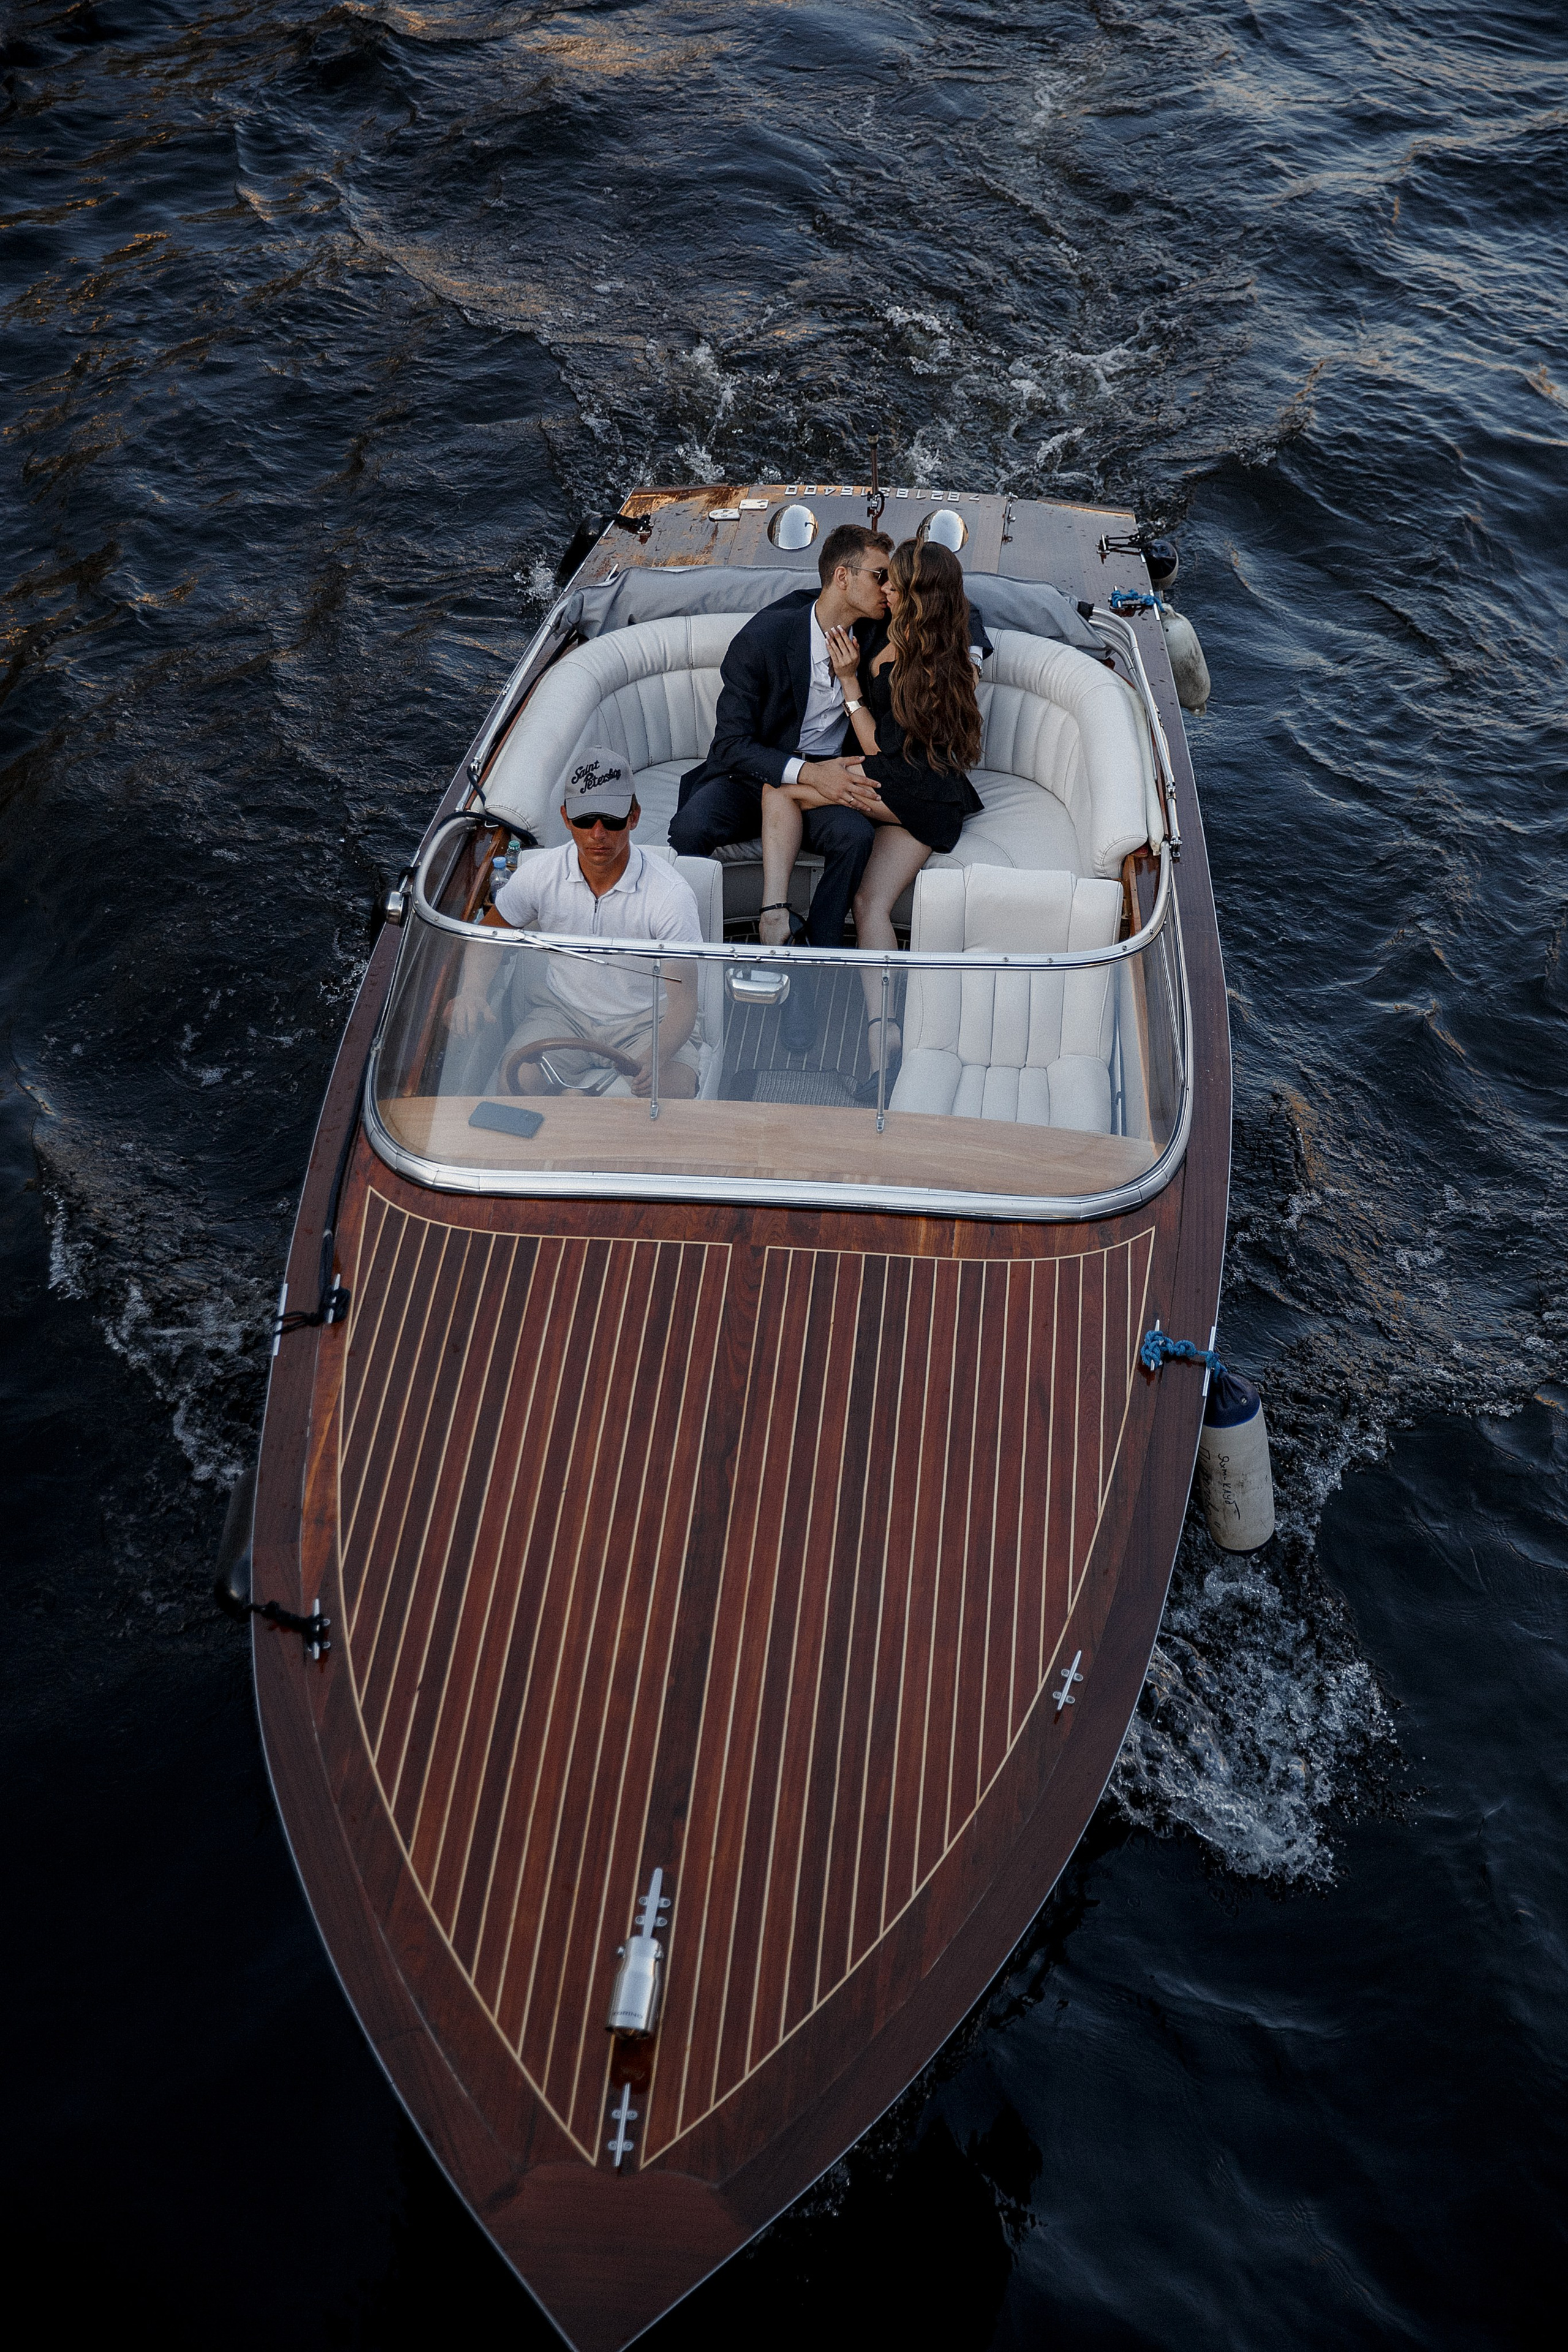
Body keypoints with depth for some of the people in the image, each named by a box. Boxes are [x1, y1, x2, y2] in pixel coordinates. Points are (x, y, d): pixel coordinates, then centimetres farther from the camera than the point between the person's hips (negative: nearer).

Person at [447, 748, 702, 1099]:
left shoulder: (671, 894, -18)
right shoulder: (540, 873, -9)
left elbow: (683, 1001, -18)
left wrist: (655, 1058, -40)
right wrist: (472, 991, -13)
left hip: (646, 1024, -2)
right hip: (564, 1015, 2)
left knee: (675, 1092, -33)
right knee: (519, 1078, -30)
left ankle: (581, 1088, -6)